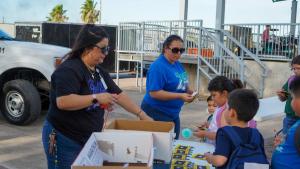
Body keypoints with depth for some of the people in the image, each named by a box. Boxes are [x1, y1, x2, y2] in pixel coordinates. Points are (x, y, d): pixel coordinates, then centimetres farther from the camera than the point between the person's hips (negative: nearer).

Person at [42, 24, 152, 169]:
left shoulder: (99, 71, 9)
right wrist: (96, 98, -28)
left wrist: (141, 114, 7)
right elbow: (63, 102, -31)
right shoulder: (69, 69, -19)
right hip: (64, 140, -8)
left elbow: (118, 94, 11)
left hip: (89, 139, 8)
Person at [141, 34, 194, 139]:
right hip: (157, 113, -8)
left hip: (174, 113, 9)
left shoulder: (177, 64, 7)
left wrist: (188, 91, -4)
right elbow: (154, 93, -24)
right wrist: (180, 96, -27)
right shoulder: (158, 66, -19)